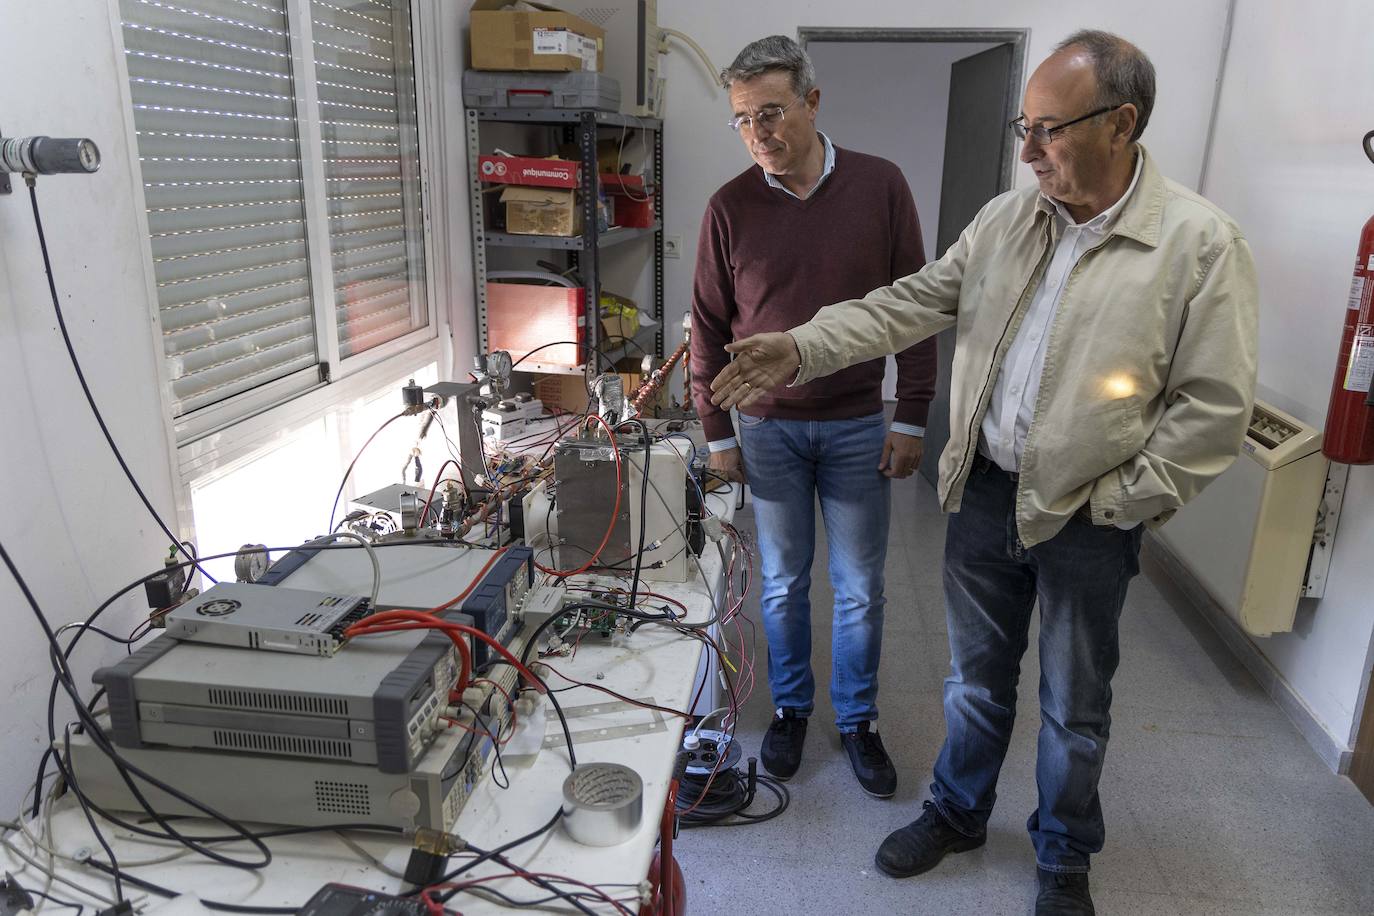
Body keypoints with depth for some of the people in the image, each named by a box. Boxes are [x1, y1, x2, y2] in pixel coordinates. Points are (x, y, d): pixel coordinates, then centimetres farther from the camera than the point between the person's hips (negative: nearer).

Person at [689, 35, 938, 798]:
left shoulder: (881, 186, -5)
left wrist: (912, 419, -3)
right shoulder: (731, 207, -4)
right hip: (768, 428, 0)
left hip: (859, 426, 0)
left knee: (861, 588, 10)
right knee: (784, 584, 13)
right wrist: (718, 433, 2)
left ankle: (858, 720, 30)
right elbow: (710, 328, 2)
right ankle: (791, 707, 34)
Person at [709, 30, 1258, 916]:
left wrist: (1114, 504, -13)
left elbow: (1214, 408, -13)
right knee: (977, 678, 20)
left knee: (1075, 707, 16)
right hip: (985, 493, 4)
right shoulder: (1007, 218, 0)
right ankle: (958, 813, 44)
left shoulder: (1203, 244, -14)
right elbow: (908, 305, -1)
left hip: (1087, 520, -3)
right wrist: (802, 349, -12)